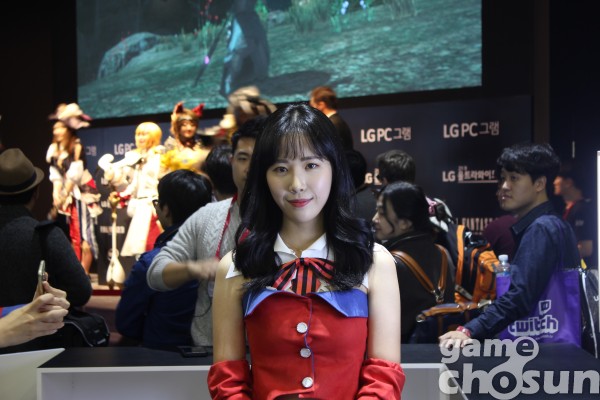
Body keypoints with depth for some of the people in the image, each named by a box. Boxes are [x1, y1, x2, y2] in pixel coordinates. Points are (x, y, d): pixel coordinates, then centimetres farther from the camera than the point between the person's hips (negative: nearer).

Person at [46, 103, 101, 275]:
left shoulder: (77, 147, -12)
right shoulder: (54, 149, 7)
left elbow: (74, 174, -16)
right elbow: (56, 174, 3)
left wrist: (64, 195, -15)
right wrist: (56, 193, -10)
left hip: (82, 192, -7)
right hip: (69, 194, 7)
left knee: (84, 233, -7)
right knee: (73, 235, 10)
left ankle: (84, 274, -3)